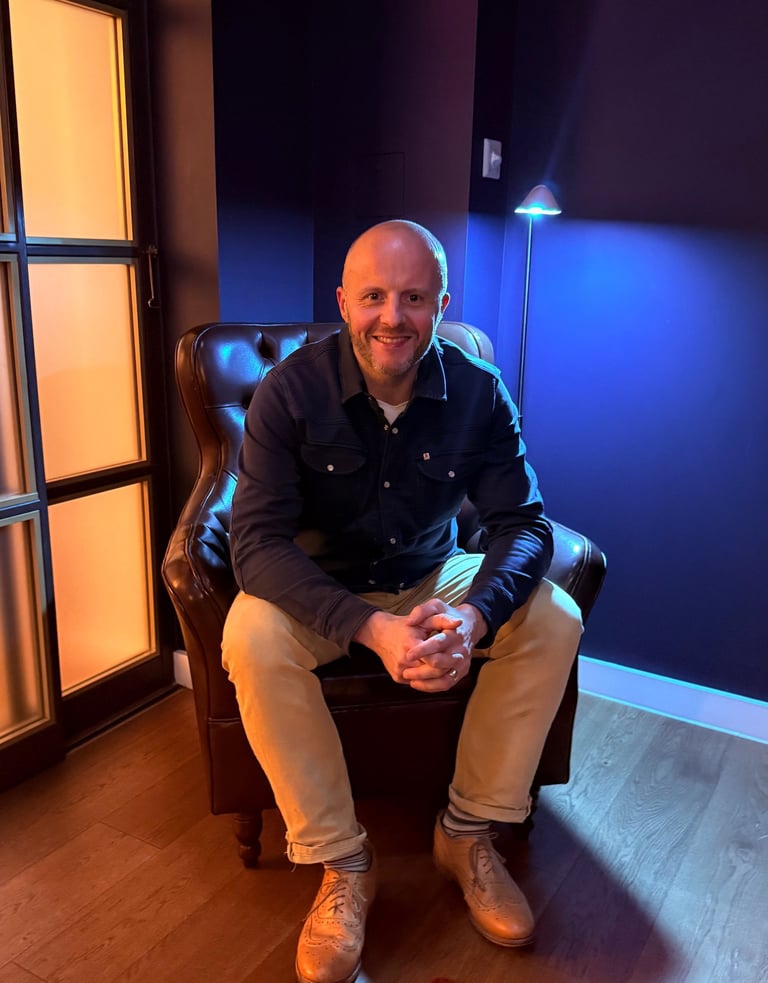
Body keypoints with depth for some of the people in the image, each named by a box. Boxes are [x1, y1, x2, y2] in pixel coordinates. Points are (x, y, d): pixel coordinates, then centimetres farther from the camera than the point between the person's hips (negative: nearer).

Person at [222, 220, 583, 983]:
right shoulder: (291, 391, -20)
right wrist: (370, 627, -41)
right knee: (252, 639, -32)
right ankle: (341, 862, -13)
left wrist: (475, 614, -36)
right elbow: (256, 540, -26)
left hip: (434, 577, 3)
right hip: (320, 588, -2)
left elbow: (521, 522, -13)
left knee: (554, 620, -18)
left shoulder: (479, 392, -13)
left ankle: (467, 833, -2)